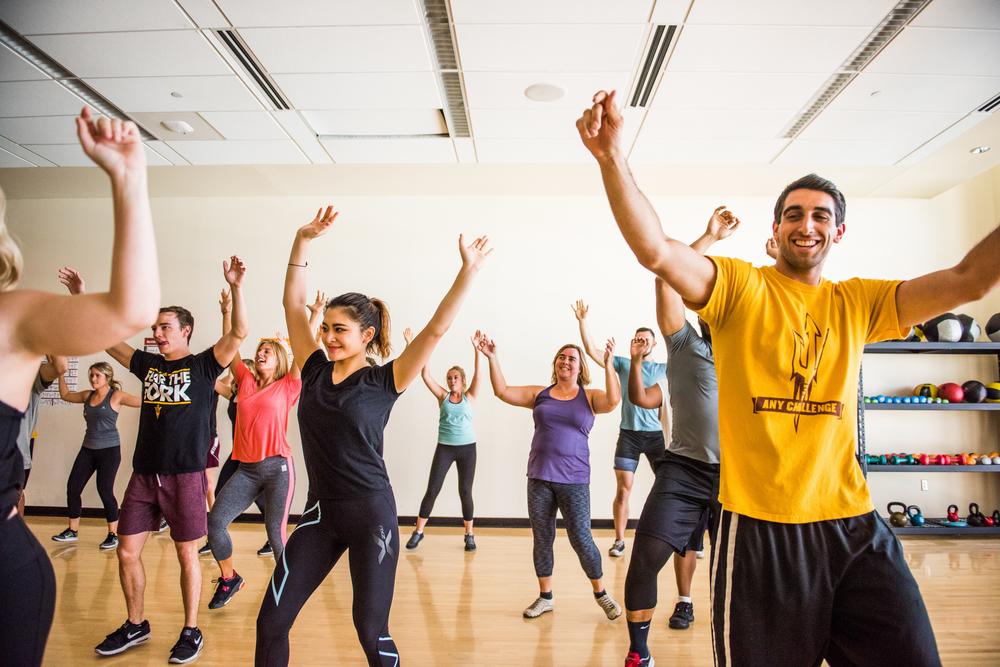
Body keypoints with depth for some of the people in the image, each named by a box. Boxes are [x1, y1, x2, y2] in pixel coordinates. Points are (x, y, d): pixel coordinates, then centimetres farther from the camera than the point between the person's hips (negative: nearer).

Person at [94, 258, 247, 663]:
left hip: (185, 476, -5)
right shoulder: (147, 364, 10)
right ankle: (135, 626, 29)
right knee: (127, 552, 10)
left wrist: (235, 287, -28)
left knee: (187, 555, 5)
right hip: (143, 475, 5)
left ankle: (191, 632, 19)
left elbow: (239, 333, -18)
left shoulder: (203, 365, -4)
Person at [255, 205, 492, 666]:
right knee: (271, 622, 6)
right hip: (320, 512, 5)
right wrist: (303, 240, -1)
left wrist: (468, 270, -19)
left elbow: (436, 330, -15)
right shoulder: (314, 370, 3)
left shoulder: (384, 382, -8)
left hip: (371, 515, -4)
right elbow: (292, 303, 4)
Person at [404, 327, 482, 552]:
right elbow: (425, 375, -5)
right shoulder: (443, 396, 2)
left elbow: (477, 375, -14)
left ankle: (469, 534, 17)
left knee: (465, 491, 5)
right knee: (432, 490, 0)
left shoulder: (469, 397, 0)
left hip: (467, 448, -1)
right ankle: (418, 531, 12)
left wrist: (476, 349, -26)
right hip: (444, 447, 1)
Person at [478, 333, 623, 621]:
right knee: (541, 539, 11)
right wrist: (492, 358, -6)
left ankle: (601, 594, 21)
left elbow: (613, 400, -19)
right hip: (539, 478, 3)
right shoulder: (539, 394, 7)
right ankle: (545, 597, 27)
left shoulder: (590, 396, 1)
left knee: (581, 539, -2)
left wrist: (608, 364, -26)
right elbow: (502, 392, 2)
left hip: (574, 480, -3)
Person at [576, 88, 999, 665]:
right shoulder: (740, 287, -3)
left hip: (854, 525, 5)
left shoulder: (858, 304, 10)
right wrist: (612, 157, -31)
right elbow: (656, 251, -19)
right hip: (761, 528, -4)